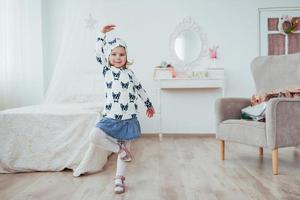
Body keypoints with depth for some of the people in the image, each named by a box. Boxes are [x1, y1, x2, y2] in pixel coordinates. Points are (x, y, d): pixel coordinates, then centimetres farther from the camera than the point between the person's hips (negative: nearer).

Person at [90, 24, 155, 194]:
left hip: (128, 118, 0)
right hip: (111, 117, 0)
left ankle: (119, 179, 22)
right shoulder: (106, 69, 6)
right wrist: (103, 34, 4)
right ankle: (120, 149, 3)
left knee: (125, 147, 5)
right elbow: (99, 52, 5)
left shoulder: (129, 72, 8)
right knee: (95, 136, -20)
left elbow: (140, 89, 18)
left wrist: (149, 104, 24)